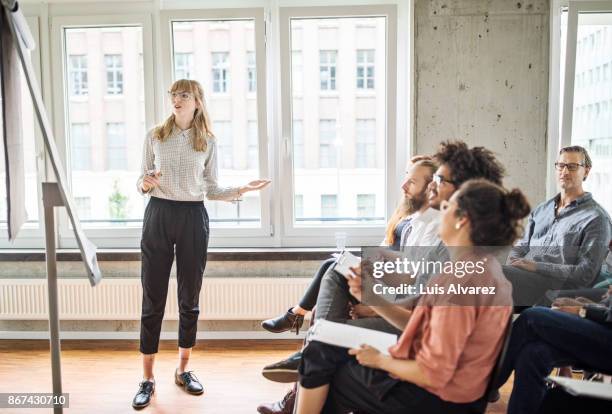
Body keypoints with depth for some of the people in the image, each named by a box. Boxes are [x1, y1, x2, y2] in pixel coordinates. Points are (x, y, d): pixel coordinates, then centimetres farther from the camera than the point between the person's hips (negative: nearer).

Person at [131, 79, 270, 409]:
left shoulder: (208, 142, 6)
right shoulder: (155, 136, 5)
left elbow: (211, 190, 8)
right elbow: (142, 182, 8)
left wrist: (240, 190, -7)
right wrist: (145, 184, -15)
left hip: (193, 218, 1)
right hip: (159, 215, 0)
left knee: (190, 298, 8)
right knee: (152, 300, 1)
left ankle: (183, 370, 25)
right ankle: (147, 379, 13)